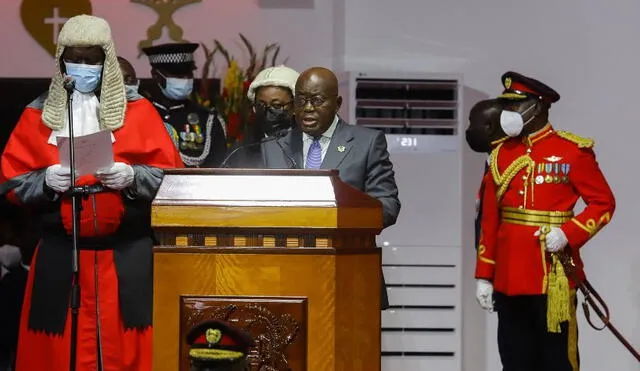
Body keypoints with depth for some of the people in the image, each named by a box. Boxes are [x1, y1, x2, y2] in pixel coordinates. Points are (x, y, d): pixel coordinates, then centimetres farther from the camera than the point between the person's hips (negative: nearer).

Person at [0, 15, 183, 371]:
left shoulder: (137, 110, 3)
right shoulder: (39, 114, 7)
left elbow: (170, 175, 0)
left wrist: (132, 177, -17)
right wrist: (46, 180, -14)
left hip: (129, 255, -1)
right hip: (60, 255, 1)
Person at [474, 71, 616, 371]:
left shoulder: (573, 151, -3)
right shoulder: (501, 154, 11)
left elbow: (603, 203, -2)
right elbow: (490, 220, 12)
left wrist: (567, 234, -18)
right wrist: (484, 276, 10)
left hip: (554, 277, -5)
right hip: (509, 278, 5)